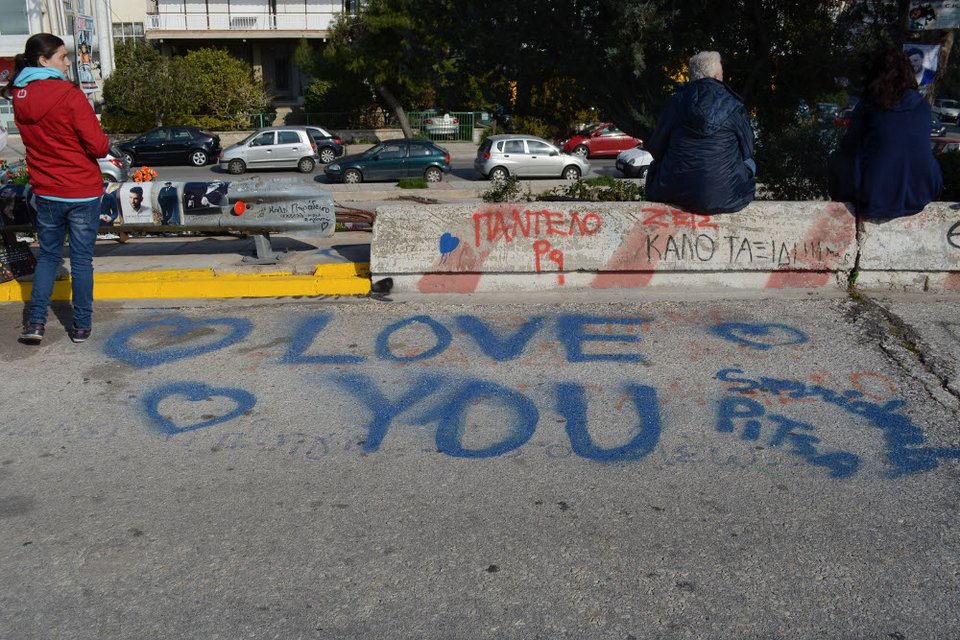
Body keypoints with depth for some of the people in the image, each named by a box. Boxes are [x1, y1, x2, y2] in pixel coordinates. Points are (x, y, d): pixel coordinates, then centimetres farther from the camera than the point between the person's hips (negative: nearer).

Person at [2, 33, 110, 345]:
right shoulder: (69, 95, -17)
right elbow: (98, 146, -17)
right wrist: (102, 140, 4)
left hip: (46, 192, 5)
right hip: (83, 191, -5)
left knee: (48, 255, 18)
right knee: (81, 259, 7)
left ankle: (35, 322, 12)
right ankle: (81, 325, 15)